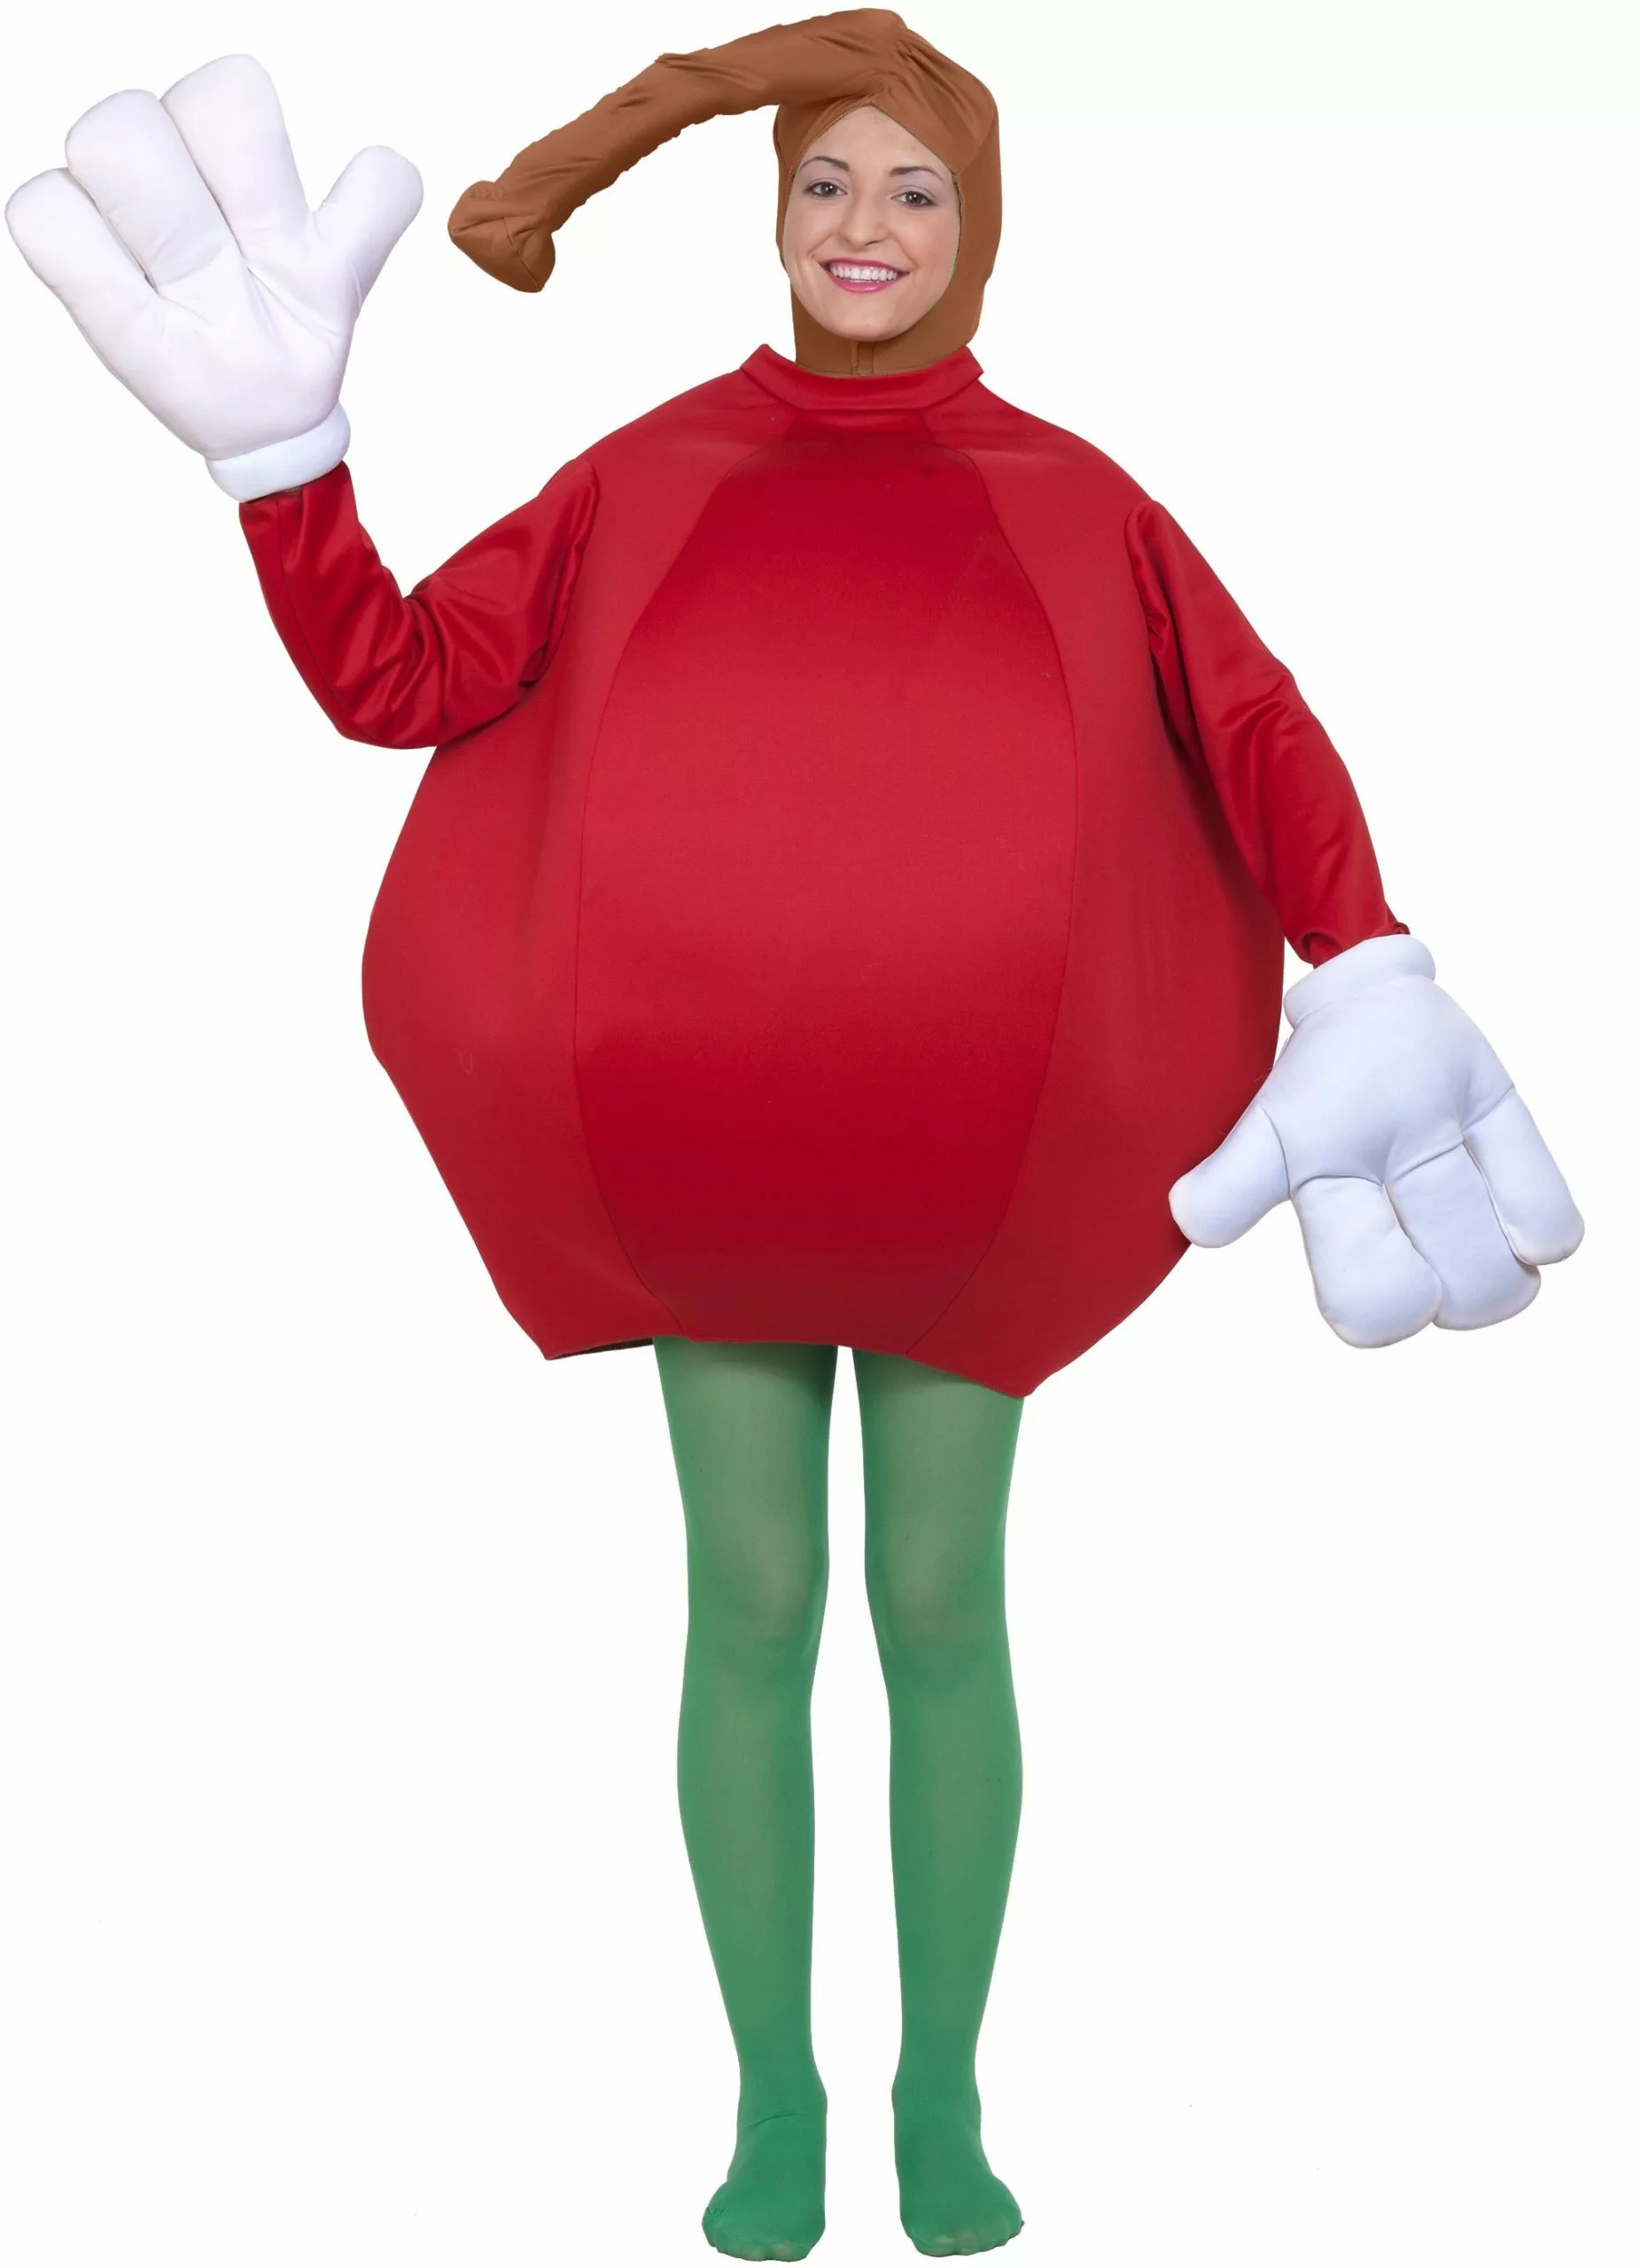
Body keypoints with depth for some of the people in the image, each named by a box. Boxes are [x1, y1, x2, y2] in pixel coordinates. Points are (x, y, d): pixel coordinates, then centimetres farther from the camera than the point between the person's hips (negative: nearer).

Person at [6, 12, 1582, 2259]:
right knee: (752, 1606, 3)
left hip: (969, 1134, 0)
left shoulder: (1070, 498, 5)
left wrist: (1367, 985, -19)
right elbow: (394, 679, 2)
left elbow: (1261, 745, -3)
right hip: (713, 1123, 0)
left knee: (941, 1610, 4)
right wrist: (283, 449, -11)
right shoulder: (653, 476, 7)